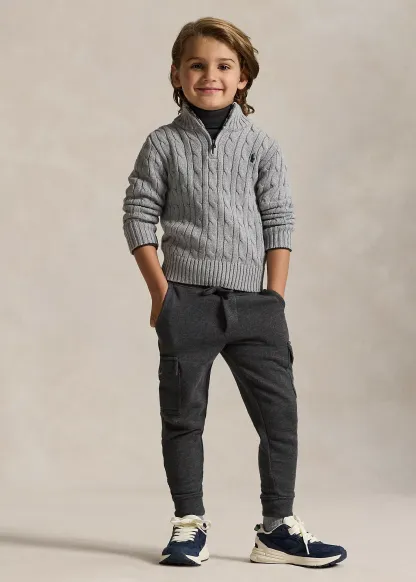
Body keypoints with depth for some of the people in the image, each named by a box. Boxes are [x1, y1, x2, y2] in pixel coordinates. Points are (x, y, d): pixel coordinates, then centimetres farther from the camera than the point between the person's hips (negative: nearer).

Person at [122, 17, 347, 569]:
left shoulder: (261, 145, 6)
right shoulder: (164, 144, 4)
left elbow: (279, 222, 6)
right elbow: (139, 217, 2)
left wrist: (276, 296, -1)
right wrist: (160, 291, -5)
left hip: (253, 303, 1)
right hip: (186, 301, -1)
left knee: (280, 411, 0)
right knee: (183, 415, 5)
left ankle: (278, 527, 10)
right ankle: (189, 524, 16)